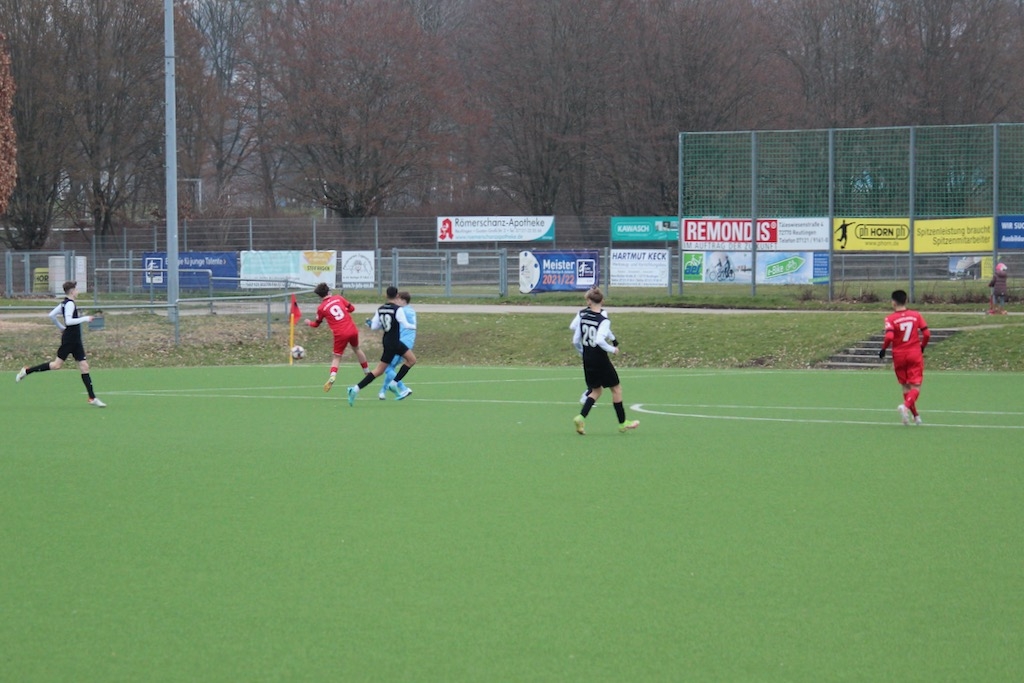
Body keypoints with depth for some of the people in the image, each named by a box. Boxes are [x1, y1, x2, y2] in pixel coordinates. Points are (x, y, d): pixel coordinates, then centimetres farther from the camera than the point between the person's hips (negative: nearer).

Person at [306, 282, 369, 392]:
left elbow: (316, 324, 15)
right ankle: (367, 372, 39)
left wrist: (309, 323, 36)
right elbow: (351, 308, 10)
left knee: (336, 357, 6)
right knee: (357, 349, 27)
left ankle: (332, 377, -19)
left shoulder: (321, 308, 1)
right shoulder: (338, 298, 4)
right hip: (352, 329, 3)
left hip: (340, 334, -3)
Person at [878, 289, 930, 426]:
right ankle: (906, 406, -30)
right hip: (915, 354, 0)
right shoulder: (916, 315, 0)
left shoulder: (890, 318, -7)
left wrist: (883, 349, -5)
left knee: (905, 387, 15)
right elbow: (927, 334, -3)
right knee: (915, 387, -2)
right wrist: (922, 347, 14)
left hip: (899, 356, 0)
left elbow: (889, 337, -21)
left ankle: (915, 415, 20)